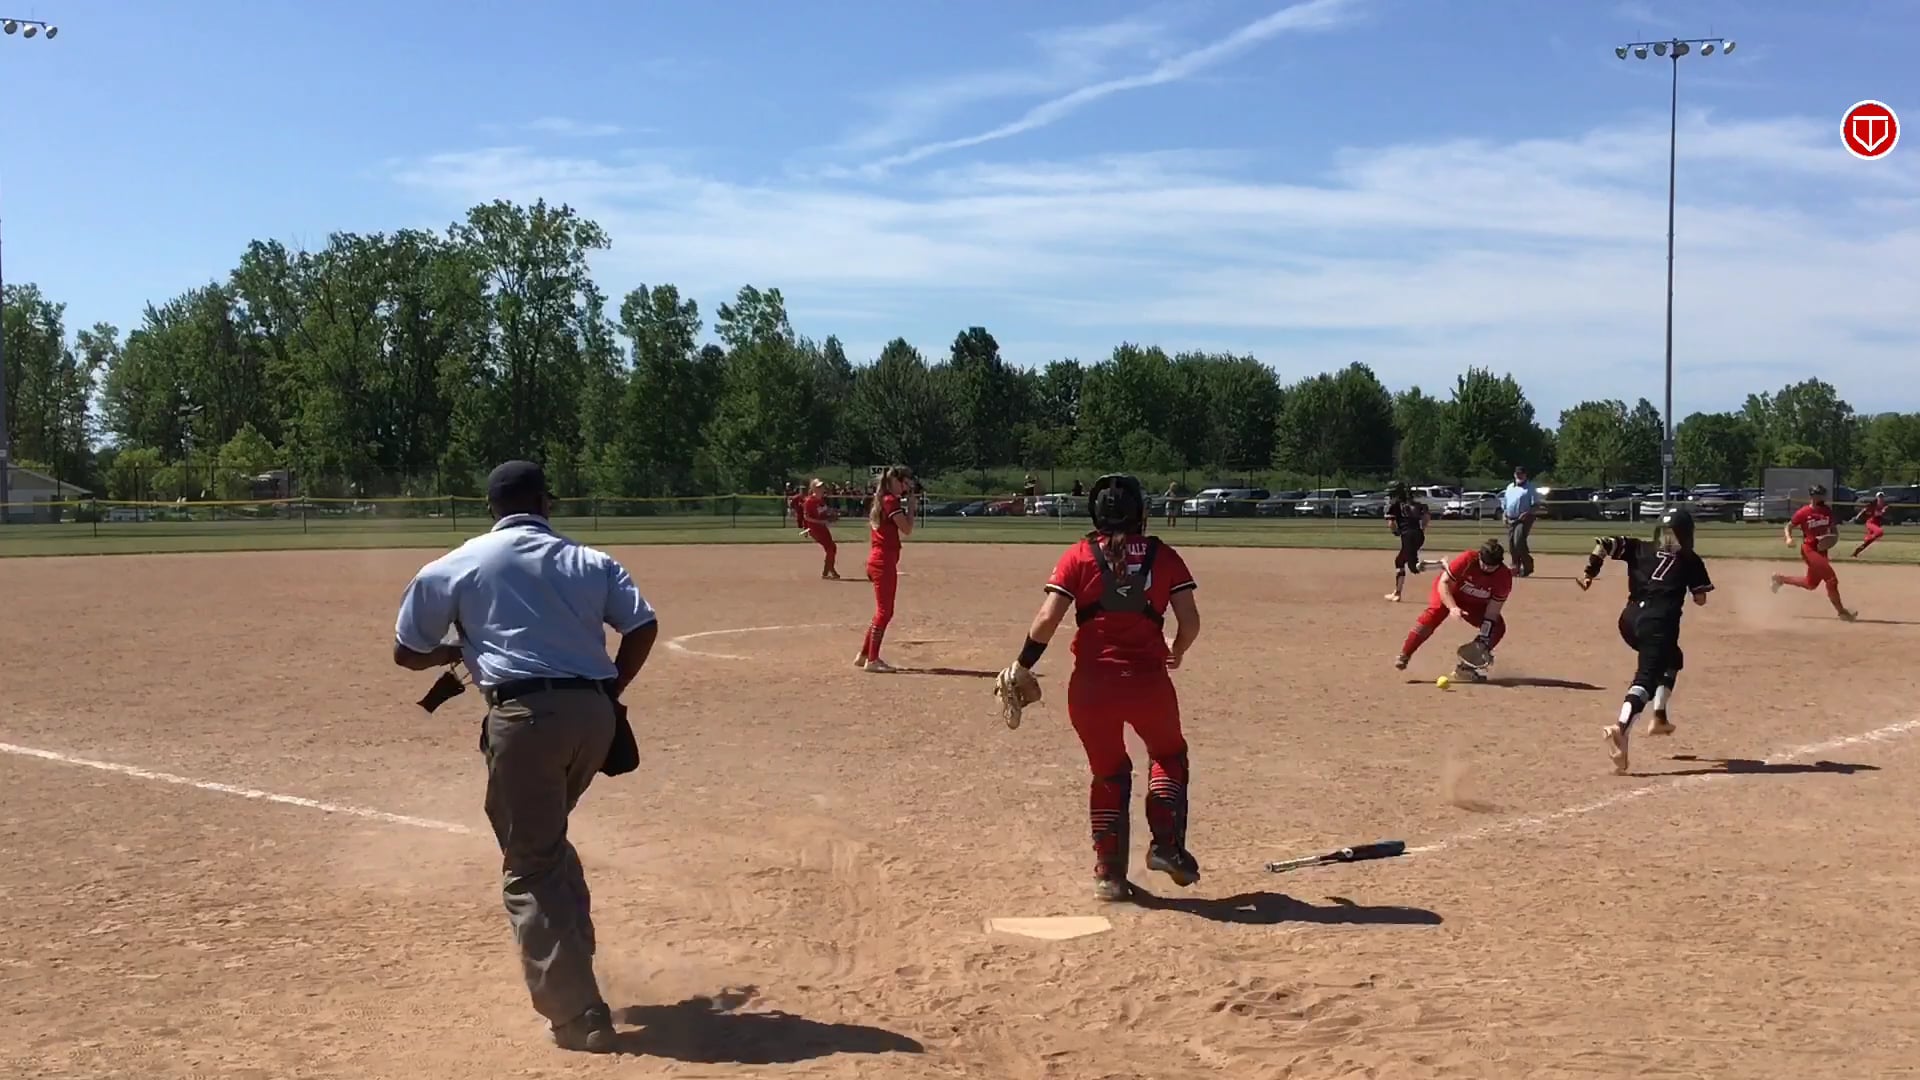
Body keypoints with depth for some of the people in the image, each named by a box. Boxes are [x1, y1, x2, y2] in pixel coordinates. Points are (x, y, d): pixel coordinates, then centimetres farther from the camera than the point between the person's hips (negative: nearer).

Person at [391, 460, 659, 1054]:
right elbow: (642, 626, 4)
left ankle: (579, 1015, -3)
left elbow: (407, 653, 14)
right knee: (546, 837, 29)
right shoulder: (590, 560, 14)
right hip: (593, 711, 4)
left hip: (525, 713, -4)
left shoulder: (456, 565, 8)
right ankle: (572, 955, 32)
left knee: (530, 868, 2)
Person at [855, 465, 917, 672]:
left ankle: (864, 655, 21)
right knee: (884, 611, -4)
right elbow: (907, 529, -16)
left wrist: (910, 507, 10)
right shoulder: (891, 501, -13)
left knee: (884, 611, 16)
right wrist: (911, 506, -5)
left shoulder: (879, 500, 16)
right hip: (884, 562, -10)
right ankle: (872, 659, -2)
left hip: (876, 560, 10)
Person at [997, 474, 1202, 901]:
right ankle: (1167, 845, 13)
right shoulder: (1163, 556, 4)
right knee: (1169, 755, 26)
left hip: (1091, 684, 1)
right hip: (1148, 681, 0)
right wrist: (1177, 653, 20)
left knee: (1109, 772, 20)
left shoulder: (1080, 556, 2)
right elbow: (1190, 620, 1)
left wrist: (1022, 665, 4)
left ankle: (1110, 872, 20)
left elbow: (1048, 618, -7)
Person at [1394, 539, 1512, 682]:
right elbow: (1443, 583, -30)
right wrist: (1452, 607, -45)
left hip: (1476, 604, 4)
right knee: (1433, 614, -31)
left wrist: (1484, 640, -29)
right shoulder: (1467, 559, -32)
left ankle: (1467, 665, -5)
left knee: (1498, 627, -14)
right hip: (1449, 592, -4)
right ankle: (1403, 656, -29)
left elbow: (1493, 610, -23)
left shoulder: (1505, 577, -25)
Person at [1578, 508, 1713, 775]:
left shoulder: (1640, 549, 17)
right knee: (1647, 678, -16)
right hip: (1659, 623, -5)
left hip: (1630, 620, 5)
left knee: (1671, 658, 33)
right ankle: (1621, 728, -43)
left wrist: (1589, 573, 9)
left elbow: (1603, 543, 4)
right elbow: (1700, 599, 10)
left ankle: (1659, 718, 29)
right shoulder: (1690, 560, 11)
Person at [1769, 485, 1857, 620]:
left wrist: (1834, 537, -7)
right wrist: (1789, 538, -22)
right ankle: (1841, 611, -6)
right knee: (1831, 579, -16)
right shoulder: (1803, 513, -11)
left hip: (1822, 551, 7)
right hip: (1809, 549, -7)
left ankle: (1780, 579, 37)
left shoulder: (1828, 511, 4)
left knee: (1811, 584, 18)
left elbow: (1833, 528, 14)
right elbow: (1788, 527, -2)